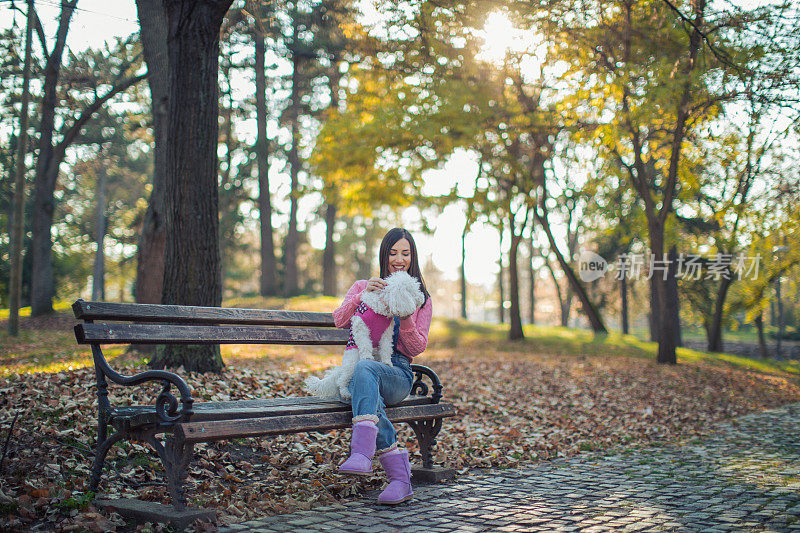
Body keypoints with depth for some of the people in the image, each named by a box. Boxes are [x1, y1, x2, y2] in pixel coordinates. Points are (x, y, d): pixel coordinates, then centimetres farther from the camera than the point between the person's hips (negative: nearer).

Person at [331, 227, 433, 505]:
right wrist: (361, 295, -15)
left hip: (397, 373, -1)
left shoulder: (422, 299, 16)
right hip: (358, 373, 1)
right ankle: (400, 477, -41)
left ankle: (362, 452, -53)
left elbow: (417, 348, 6)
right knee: (366, 391, -37)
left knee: (364, 368, -37)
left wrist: (405, 318, -12)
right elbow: (339, 321, 2)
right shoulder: (363, 287, 19)